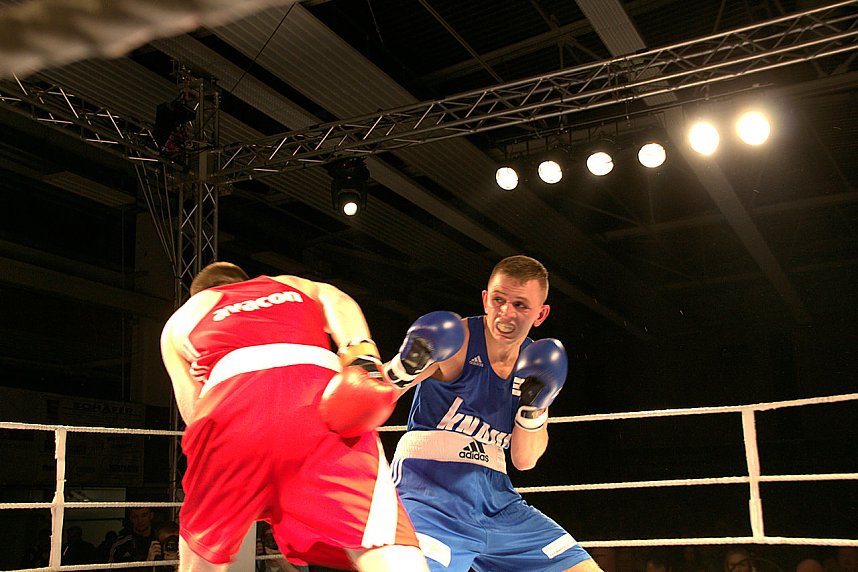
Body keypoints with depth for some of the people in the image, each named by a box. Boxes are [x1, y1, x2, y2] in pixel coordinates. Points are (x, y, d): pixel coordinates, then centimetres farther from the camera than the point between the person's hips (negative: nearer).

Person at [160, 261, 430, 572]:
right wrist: (362, 351, 2)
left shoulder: (181, 317, 37)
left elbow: (192, 413, 28)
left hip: (230, 408, 1)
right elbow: (336, 300, 17)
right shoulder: (294, 286, 40)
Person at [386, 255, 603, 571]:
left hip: (495, 501, 7)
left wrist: (533, 409, -8)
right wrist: (403, 369, -43)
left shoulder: (535, 361, 9)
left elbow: (525, 460, 10)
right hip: (430, 493, -6)